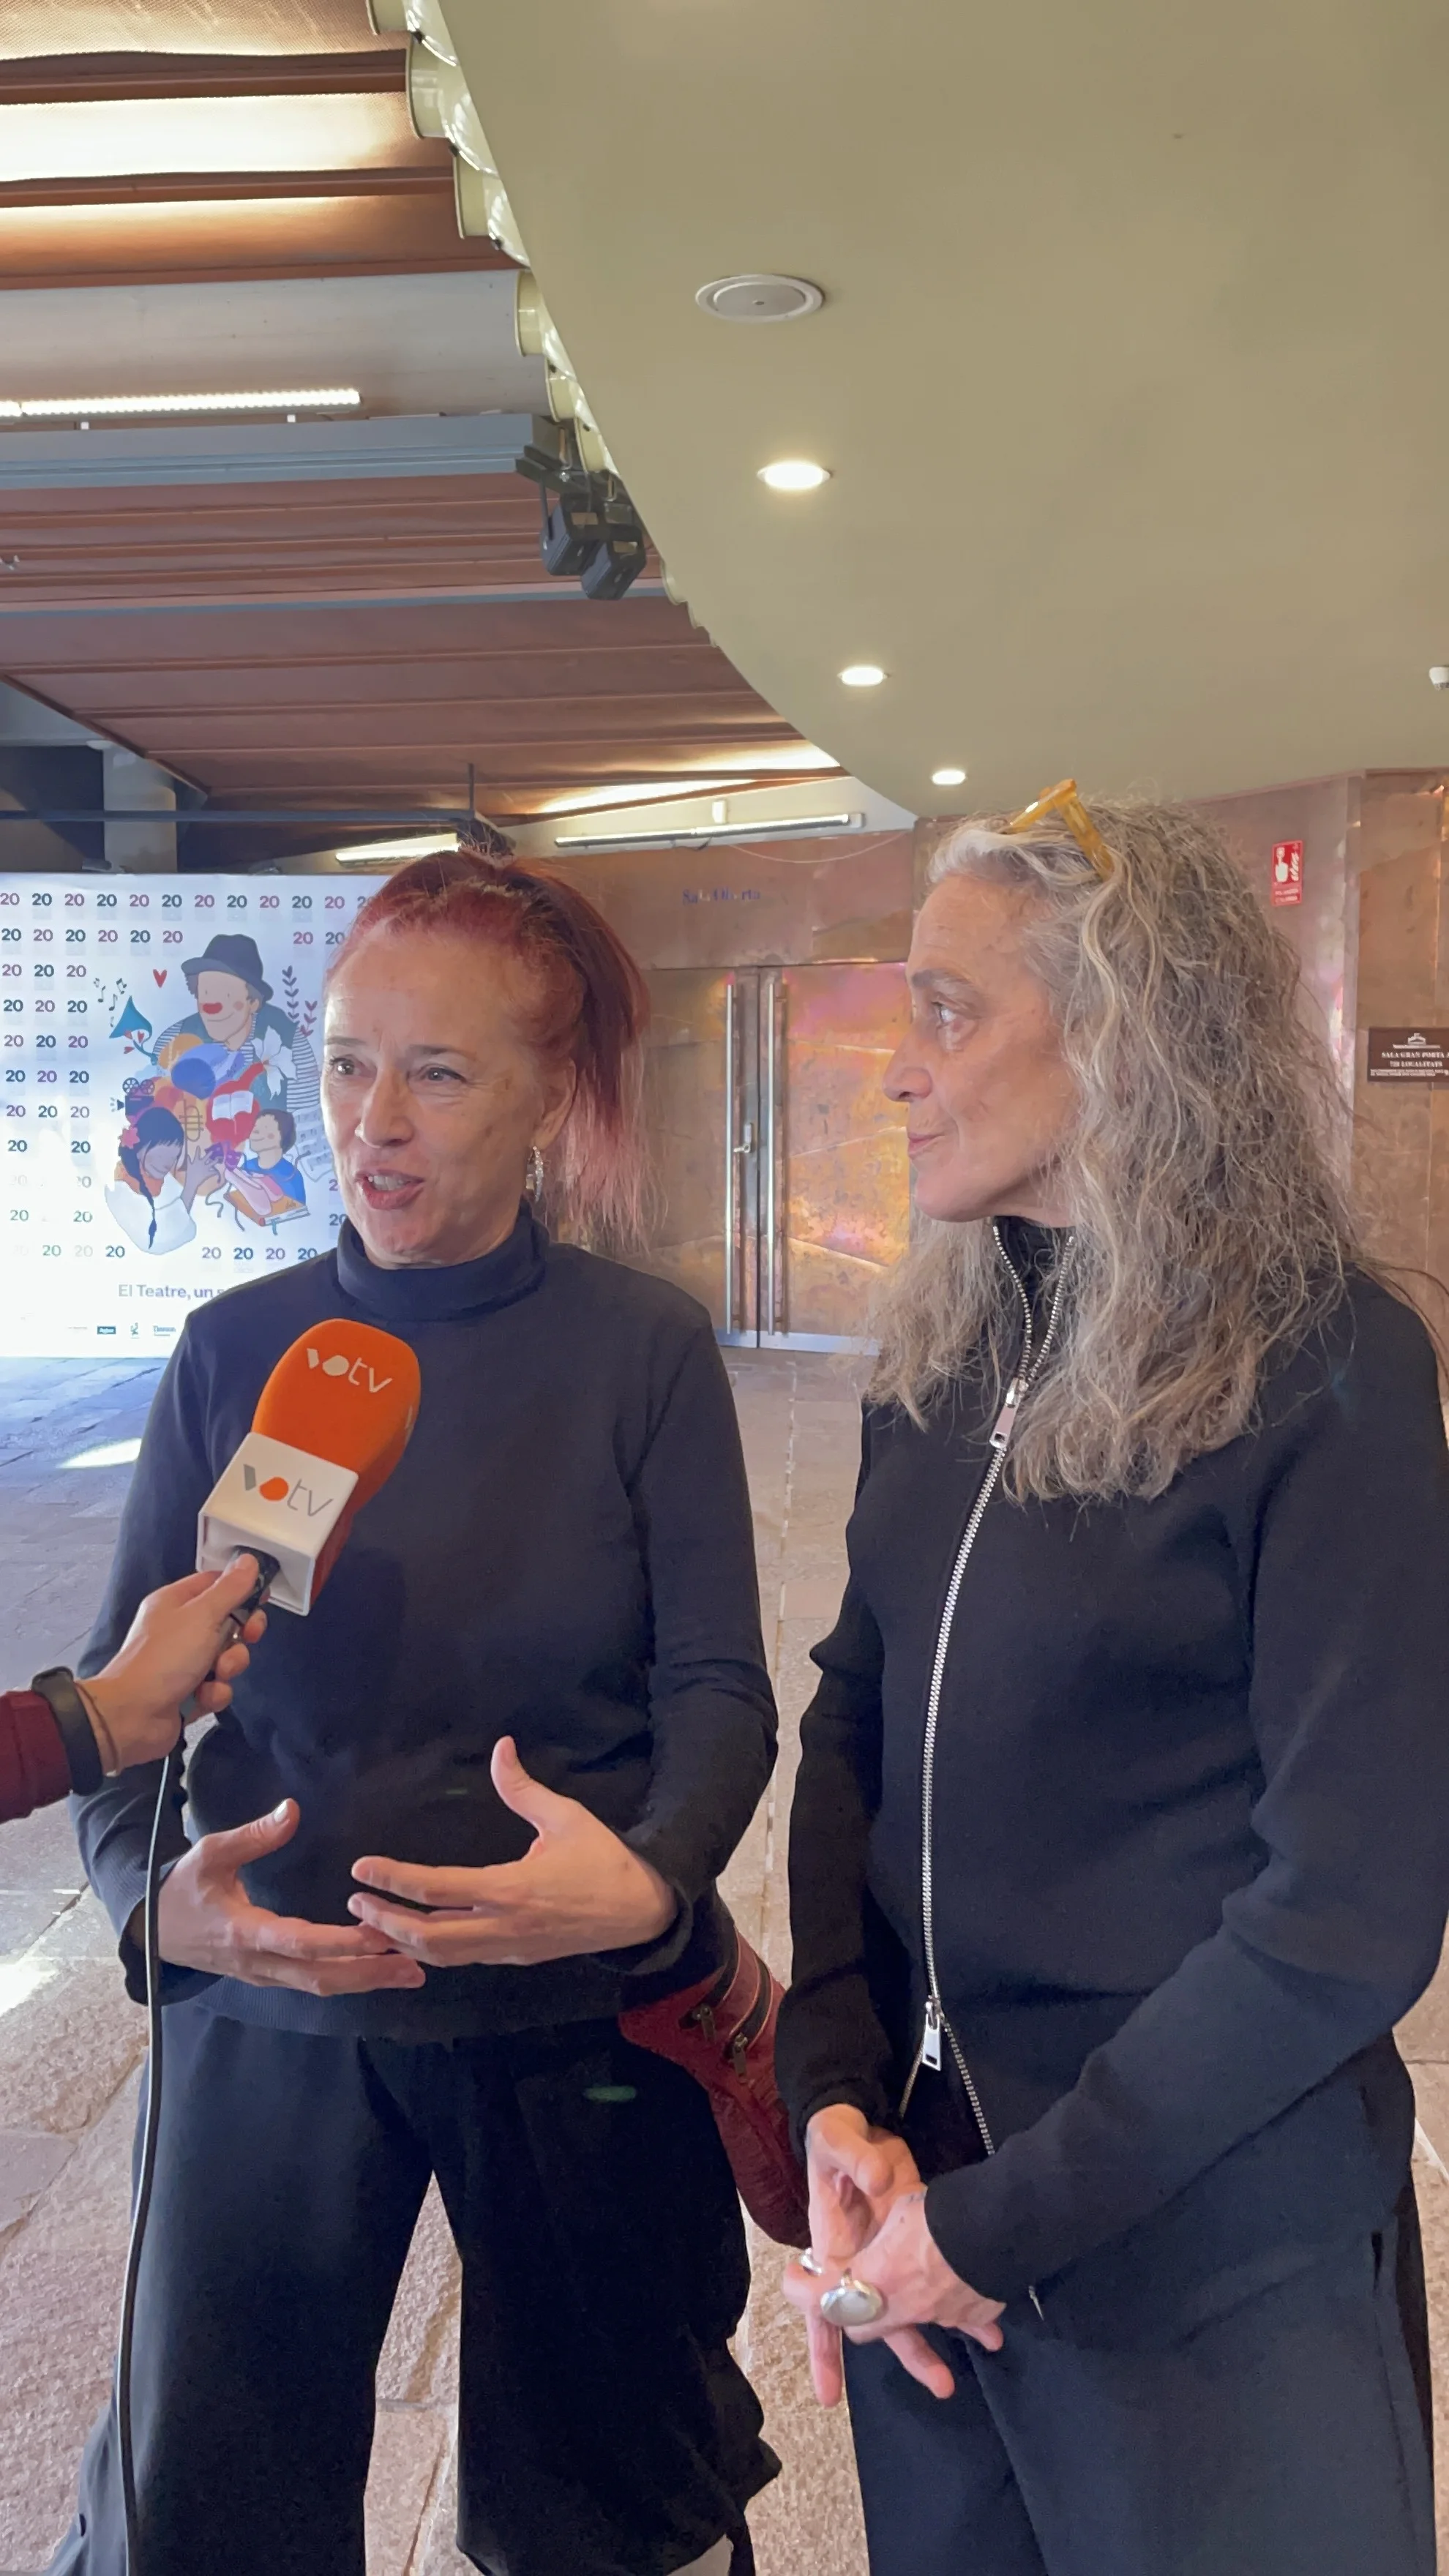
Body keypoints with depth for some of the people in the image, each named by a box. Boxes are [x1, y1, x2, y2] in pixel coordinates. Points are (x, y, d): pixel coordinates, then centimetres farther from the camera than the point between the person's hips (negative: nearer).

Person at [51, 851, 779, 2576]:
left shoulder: (647, 1350, -8)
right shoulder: (236, 1352, -3)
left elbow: (716, 1688, -8)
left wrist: (650, 1878, -27)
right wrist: (155, 1887, -21)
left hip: (584, 2022, -1)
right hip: (274, 2014, 1)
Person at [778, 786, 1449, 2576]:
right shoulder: (939, 1360, 1)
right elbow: (850, 1733, 5)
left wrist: (1004, 2217, -16)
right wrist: (834, 2094, -8)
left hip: (1210, 2262, -5)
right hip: (917, 2210, 6)